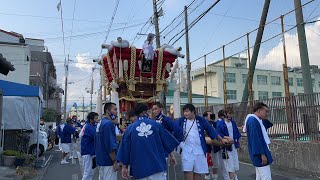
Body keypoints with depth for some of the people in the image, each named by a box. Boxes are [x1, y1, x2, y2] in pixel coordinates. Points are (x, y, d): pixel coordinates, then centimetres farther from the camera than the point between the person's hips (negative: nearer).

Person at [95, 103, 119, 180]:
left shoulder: (100, 123, 9)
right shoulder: (109, 123, -19)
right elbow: (110, 145, -22)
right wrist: (115, 162, -17)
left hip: (101, 159, 9)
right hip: (108, 161, -9)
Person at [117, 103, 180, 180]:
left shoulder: (129, 128, -1)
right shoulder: (155, 124, -1)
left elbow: (125, 149, 2)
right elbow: (168, 142, 6)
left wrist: (124, 167, 10)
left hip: (140, 168, 1)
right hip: (157, 166, -1)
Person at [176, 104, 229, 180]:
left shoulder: (201, 120, 1)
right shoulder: (181, 120, 1)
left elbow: (211, 130, 8)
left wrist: (221, 140, 13)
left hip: (199, 149, 1)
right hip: (186, 150, -1)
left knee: (198, 171, 10)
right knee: (188, 170, -5)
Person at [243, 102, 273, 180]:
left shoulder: (255, 120, 15)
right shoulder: (253, 120, -17)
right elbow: (256, 139, -23)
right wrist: (262, 154, -23)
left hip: (259, 154, 11)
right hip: (260, 154, -11)